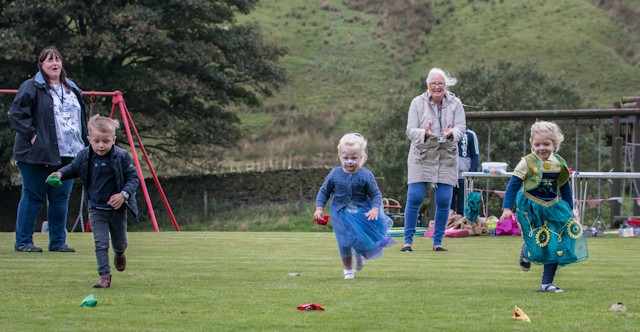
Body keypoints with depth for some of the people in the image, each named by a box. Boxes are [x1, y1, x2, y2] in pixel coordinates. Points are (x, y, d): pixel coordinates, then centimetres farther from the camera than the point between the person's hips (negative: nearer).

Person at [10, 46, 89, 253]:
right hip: (37, 155, -6)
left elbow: (81, 120, 24)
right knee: (33, 197, -2)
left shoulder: (72, 90, 18)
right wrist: (31, 135, -16)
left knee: (61, 198, 6)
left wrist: (85, 146, 16)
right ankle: (23, 241, 4)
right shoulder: (31, 87, -3)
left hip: (67, 155, 6)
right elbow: (17, 113, -9)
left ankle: (58, 242, 14)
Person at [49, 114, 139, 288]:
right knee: (100, 243, -9)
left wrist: (124, 194, -24)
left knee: (119, 243, 16)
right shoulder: (84, 156, -7)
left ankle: (119, 254, 51)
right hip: (96, 209, 1)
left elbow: (133, 178, -10)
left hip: (118, 209, 0)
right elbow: (73, 169, 14)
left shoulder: (122, 156, -15)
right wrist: (60, 174, -5)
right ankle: (105, 275, -5)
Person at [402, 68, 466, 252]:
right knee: (414, 198, -7)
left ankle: (438, 242, 10)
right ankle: (408, 240, 3)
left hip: (447, 158, 1)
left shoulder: (455, 104, 3)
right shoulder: (418, 103, 0)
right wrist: (424, 133, -28)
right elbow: (410, 130, -6)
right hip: (421, 157, -1)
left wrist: (451, 133, -28)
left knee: (443, 201, -1)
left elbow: (461, 128, -4)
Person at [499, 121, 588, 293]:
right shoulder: (527, 163, -12)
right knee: (537, 245, -2)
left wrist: (569, 210, 18)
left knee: (555, 247, 0)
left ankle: (547, 283, 7)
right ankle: (526, 252, 36)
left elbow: (565, 188, 15)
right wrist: (507, 208, -21)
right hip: (531, 210, -4)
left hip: (553, 209, 4)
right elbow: (513, 185, -12)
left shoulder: (559, 163, 2)